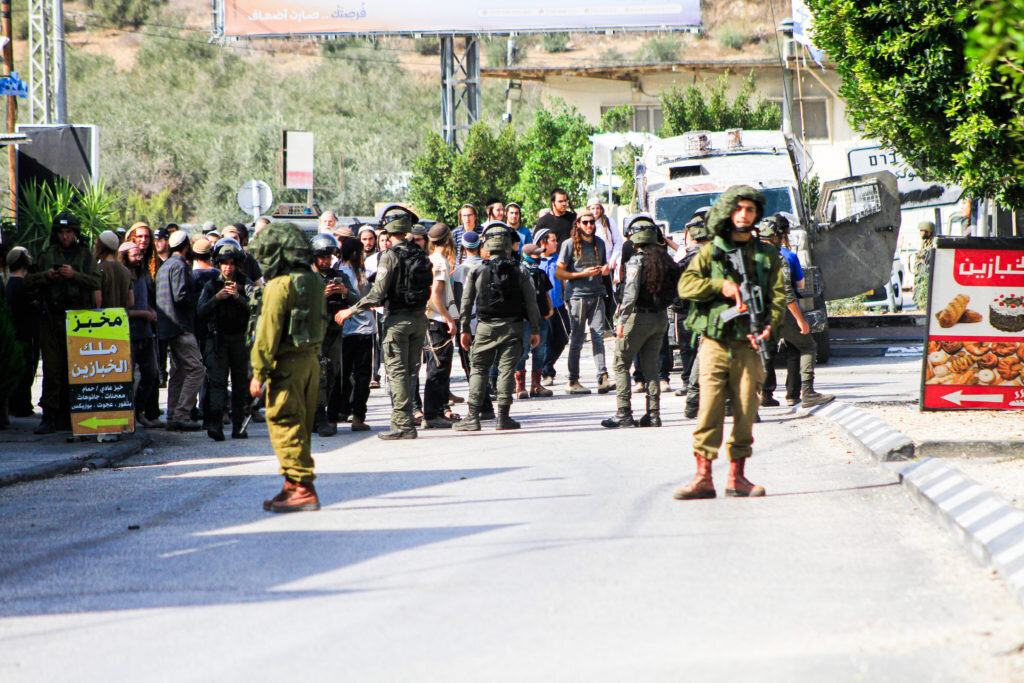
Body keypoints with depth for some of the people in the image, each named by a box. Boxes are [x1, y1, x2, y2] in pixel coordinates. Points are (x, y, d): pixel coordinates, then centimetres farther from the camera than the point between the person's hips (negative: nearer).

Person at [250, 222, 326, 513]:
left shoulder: (280, 286, -14)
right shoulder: (314, 282, 12)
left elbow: (268, 331, -16)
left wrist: (259, 372, -13)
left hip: (287, 362, -9)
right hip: (311, 359, 9)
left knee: (285, 425, -6)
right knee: (300, 426, 15)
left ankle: (301, 487, -11)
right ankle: (296, 486, 21)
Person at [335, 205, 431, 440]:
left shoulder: (391, 255, -13)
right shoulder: (420, 254, 8)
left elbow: (377, 293, -18)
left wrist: (351, 311, -7)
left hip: (399, 319, -7)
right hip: (420, 318, 7)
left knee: (397, 372, -3)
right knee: (407, 372, 14)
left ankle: (403, 424, -7)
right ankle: (405, 421, 17)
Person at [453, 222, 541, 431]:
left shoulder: (477, 271, -1)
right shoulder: (519, 271, -1)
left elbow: (466, 302, 2)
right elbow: (531, 302, 0)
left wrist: (464, 329, 10)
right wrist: (535, 330, 7)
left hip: (485, 327, 0)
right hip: (512, 327, 0)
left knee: (478, 370, 5)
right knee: (507, 370, 3)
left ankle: (472, 417, 0)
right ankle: (503, 417, 1)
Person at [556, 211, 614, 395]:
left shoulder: (599, 244, 15)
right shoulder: (569, 245, 0)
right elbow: (559, 273, -4)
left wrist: (605, 270, 3)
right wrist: (582, 274, -14)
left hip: (597, 295, 4)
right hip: (577, 295, -4)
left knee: (598, 336, -5)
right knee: (576, 340, -1)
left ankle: (603, 379, -9)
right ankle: (572, 381, 5)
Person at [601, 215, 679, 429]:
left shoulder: (637, 261, -15)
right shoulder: (665, 259, 5)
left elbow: (631, 293, -22)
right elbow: (674, 290, 9)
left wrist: (621, 319, -21)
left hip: (639, 317, -6)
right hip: (660, 318, 6)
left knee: (621, 363, 3)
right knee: (651, 365, 12)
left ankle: (624, 413, -3)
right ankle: (653, 413, 8)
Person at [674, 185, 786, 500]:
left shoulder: (767, 255, 11)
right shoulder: (710, 252, 7)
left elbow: (778, 295, 3)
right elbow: (686, 284, -3)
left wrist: (769, 325, -14)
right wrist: (720, 286, -16)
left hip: (749, 345, 1)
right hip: (714, 342, -1)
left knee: (745, 412, 2)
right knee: (709, 409, -6)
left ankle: (737, 477, 10)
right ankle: (703, 477, -4)